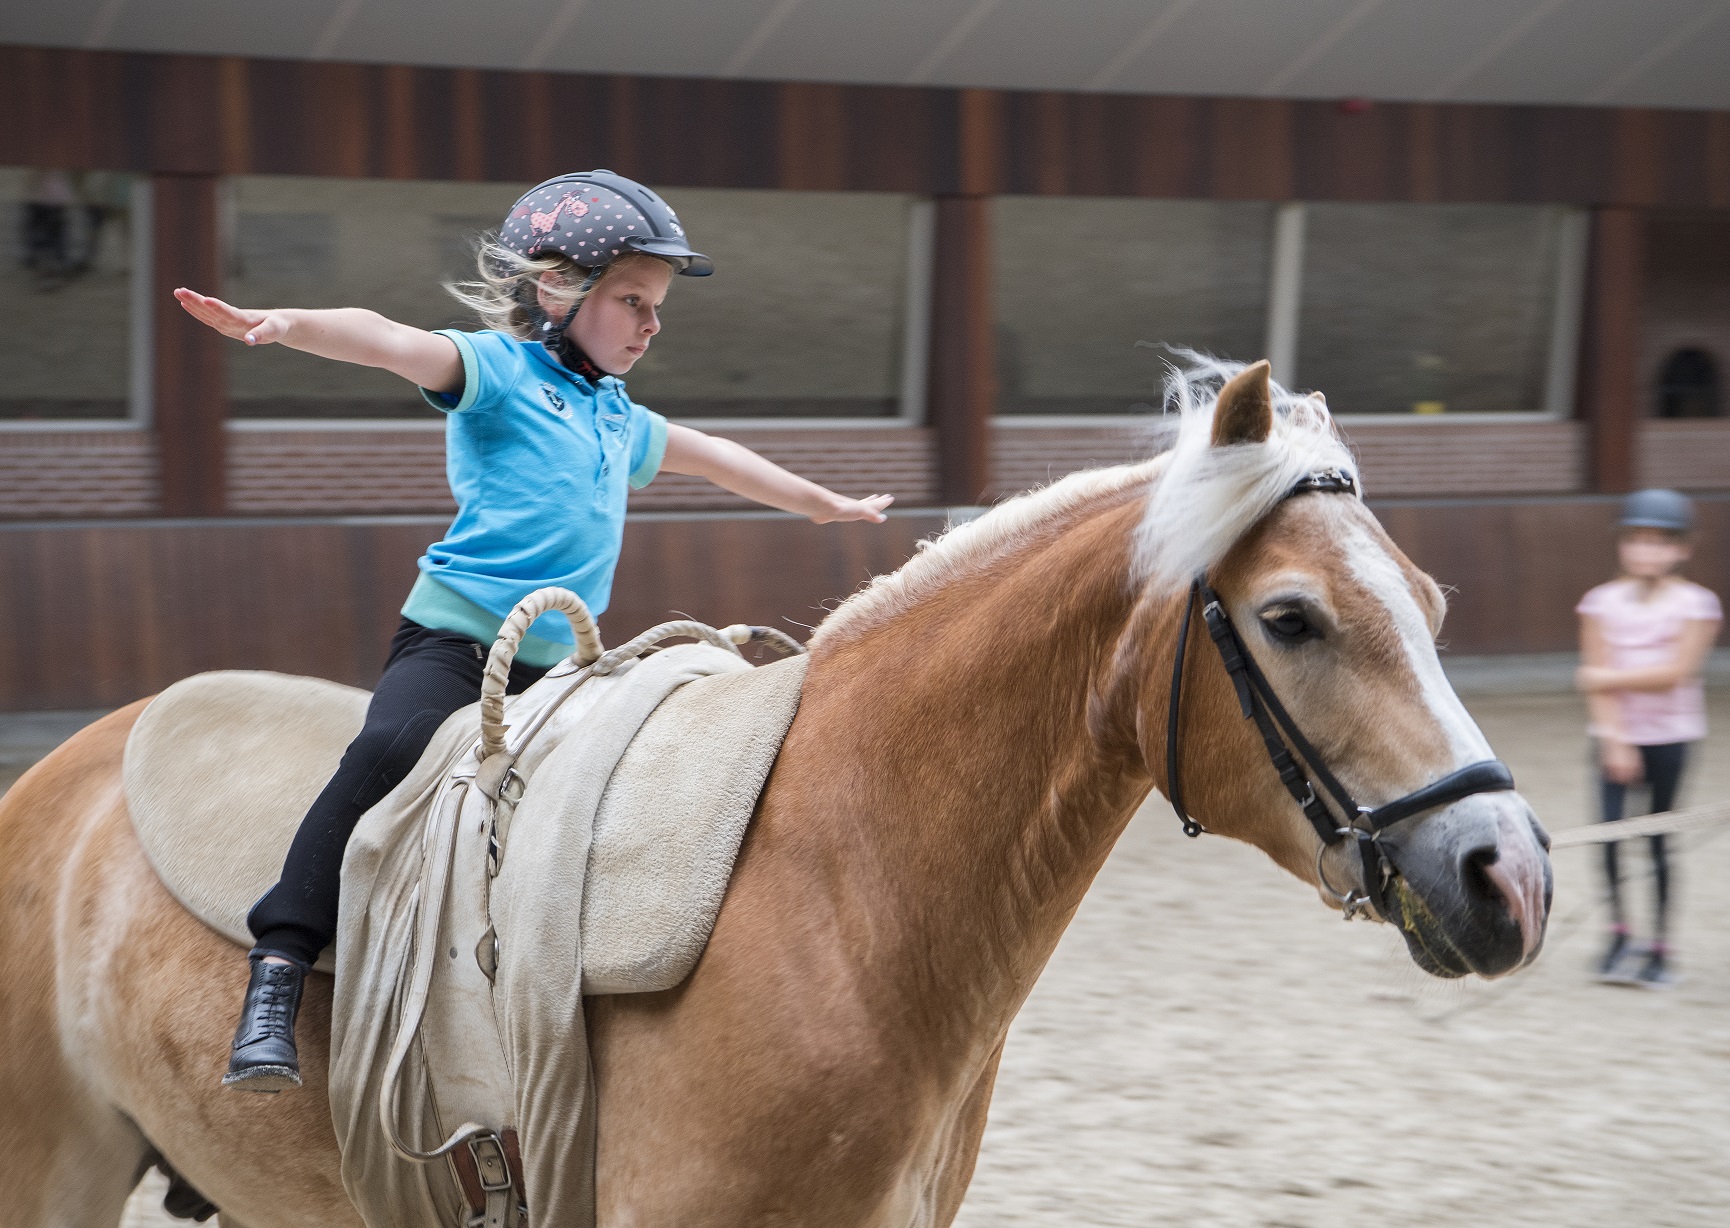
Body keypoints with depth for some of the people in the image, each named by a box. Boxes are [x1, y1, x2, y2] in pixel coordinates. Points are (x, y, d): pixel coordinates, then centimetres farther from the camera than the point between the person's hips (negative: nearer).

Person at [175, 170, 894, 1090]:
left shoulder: (619, 418, 23)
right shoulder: (496, 369, 1)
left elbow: (714, 458, 42)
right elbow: (389, 343, -18)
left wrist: (831, 506, 55)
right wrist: (286, 324, -39)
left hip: (553, 667, 8)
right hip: (451, 638, -8)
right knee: (391, 751, -32)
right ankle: (278, 966, -32)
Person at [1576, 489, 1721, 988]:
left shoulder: (1695, 604, -4)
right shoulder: (1603, 602, 2)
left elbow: (1675, 672, -13)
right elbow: (1597, 676, -4)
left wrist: (1612, 678, -11)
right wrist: (1613, 741, -12)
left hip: (1670, 734, -1)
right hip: (1616, 735, 1)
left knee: (1659, 842, 2)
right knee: (1609, 832, -12)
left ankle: (1660, 949, 12)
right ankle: (1618, 933, 4)